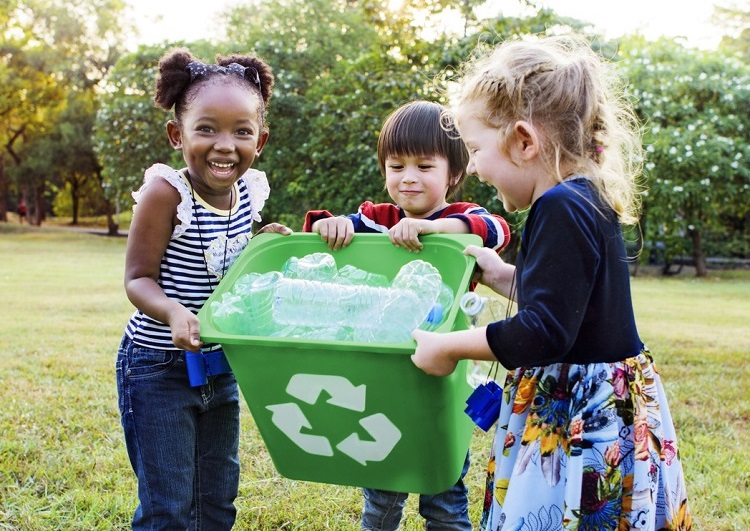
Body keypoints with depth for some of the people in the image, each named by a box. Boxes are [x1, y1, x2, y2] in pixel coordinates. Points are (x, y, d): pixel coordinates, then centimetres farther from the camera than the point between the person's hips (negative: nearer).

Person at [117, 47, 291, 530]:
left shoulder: (250, 190, -3)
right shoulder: (166, 192, -20)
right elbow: (139, 278, -17)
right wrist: (174, 312, -35)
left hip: (221, 367, 6)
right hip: (158, 368, -6)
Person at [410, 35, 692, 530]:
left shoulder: (563, 209, -21)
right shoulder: (584, 201, 9)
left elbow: (544, 334, -24)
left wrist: (449, 346, -15)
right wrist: (500, 275, 21)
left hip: (583, 425, -10)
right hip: (586, 415, 10)